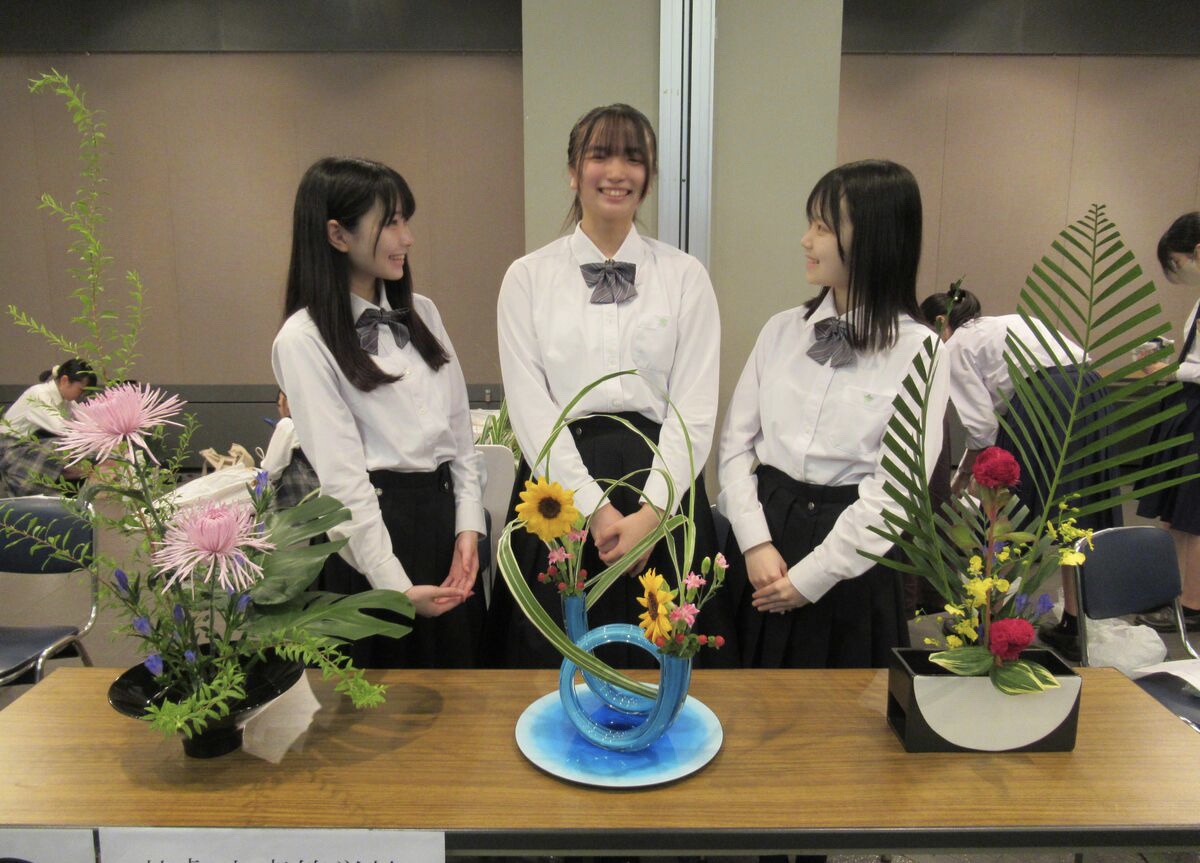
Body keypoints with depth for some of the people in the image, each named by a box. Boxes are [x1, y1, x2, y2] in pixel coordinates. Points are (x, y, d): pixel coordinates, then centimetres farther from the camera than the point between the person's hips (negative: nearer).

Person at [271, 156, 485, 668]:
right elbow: (339, 472, -14)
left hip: (445, 522, 6)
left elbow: (460, 429, 10)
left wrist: (468, 528, 0)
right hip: (372, 534, -6)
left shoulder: (422, 314, 9)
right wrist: (396, 585, -16)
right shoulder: (304, 339, -10)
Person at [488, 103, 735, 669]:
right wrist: (594, 506, -11)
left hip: (663, 484, 1)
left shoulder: (685, 276, 6)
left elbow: (695, 408, -1)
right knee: (560, 660, 8)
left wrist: (651, 510, -12)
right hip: (561, 485, 0)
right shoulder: (527, 278, 5)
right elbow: (530, 406, -2)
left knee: (664, 661, 8)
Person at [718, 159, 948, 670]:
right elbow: (735, 443, 2)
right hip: (763, 533, 4)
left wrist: (808, 577, -11)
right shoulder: (783, 330, 4)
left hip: (852, 556, -3)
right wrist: (756, 543, -9)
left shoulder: (918, 352, -9)